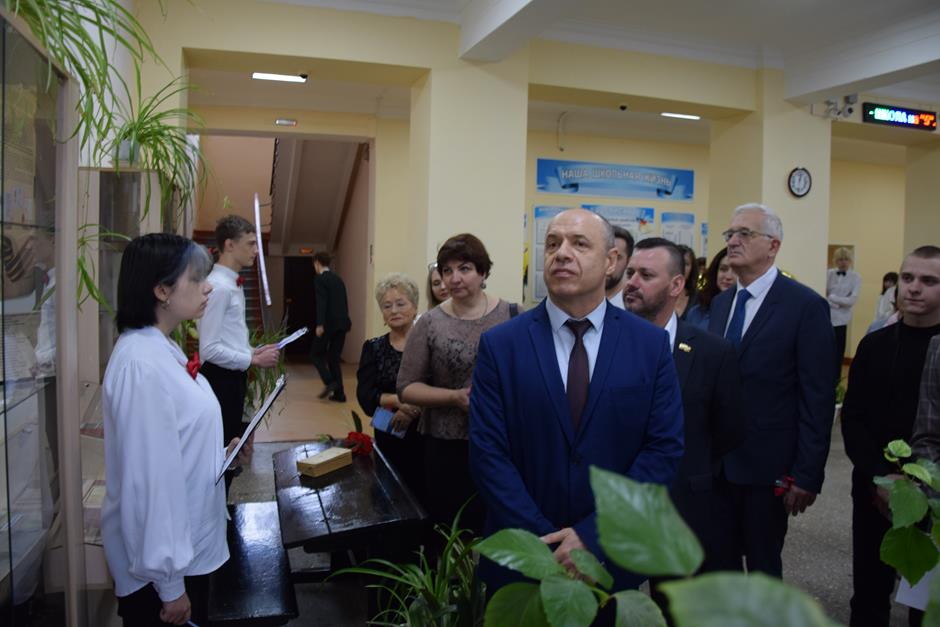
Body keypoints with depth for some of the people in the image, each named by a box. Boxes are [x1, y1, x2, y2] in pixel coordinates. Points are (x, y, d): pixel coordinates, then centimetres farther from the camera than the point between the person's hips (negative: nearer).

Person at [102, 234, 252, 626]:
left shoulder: (163, 350, 5)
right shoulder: (141, 364, -25)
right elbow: (150, 478, -26)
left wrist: (221, 455, 2)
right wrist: (168, 585, -21)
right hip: (161, 562, -9)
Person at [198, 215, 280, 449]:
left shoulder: (232, 284, 12)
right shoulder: (218, 287, -19)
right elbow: (210, 349, -23)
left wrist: (253, 351, 6)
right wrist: (254, 360, -17)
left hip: (233, 377, 10)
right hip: (220, 379, -10)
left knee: (230, 442, 18)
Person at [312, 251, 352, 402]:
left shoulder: (320, 279, -5)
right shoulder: (338, 279, 17)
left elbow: (321, 303, -16)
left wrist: (320, 324, -21)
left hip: (329, 323, -7)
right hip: (342, 323, 7)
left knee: (316, 354, 9)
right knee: (334, 358, 11)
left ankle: (329, 382, -9)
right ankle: (339, 393, 7)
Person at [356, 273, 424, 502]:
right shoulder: (373, 348, 7)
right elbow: (365, 397, -3)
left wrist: (414, 409, -22)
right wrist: (399, 400, -18)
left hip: (426, 437, -2)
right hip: (389, 441, 3)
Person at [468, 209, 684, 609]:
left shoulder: (651, 344, -4)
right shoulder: (499, 345, -7)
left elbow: (664, 448, -7)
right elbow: (488, 454, -9)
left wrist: (593, 535, -14)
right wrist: (545, 541, -15)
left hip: (613, 558, 1)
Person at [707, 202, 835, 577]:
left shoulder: (806, 306, -11)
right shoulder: (720, 302, 8)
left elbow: (818, 399, -13)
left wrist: (807, 475, -14)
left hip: (767, 466, -5)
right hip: (717, 461, 5)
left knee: (763, 561, 12)